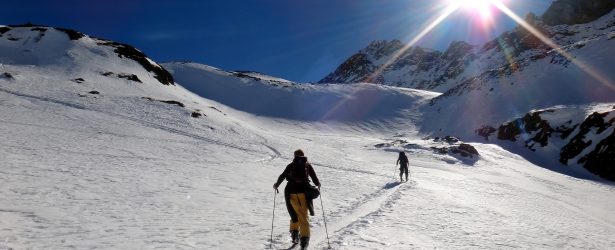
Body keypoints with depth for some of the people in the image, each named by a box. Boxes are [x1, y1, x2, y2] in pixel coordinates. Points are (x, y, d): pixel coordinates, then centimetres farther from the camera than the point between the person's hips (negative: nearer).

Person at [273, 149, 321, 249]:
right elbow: (314, 177, 8)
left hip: (291, 191, 1)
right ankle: (304, 238, -5)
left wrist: (276, 184, 22)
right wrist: (318, 184, 28)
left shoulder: (291, 165, 10)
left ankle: (294, 231, 11)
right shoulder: (308, 165, 10)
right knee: (303, 214, 3)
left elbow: (282, 176, 6)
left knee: (295, 212, 18)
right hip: (303, 190, -1)